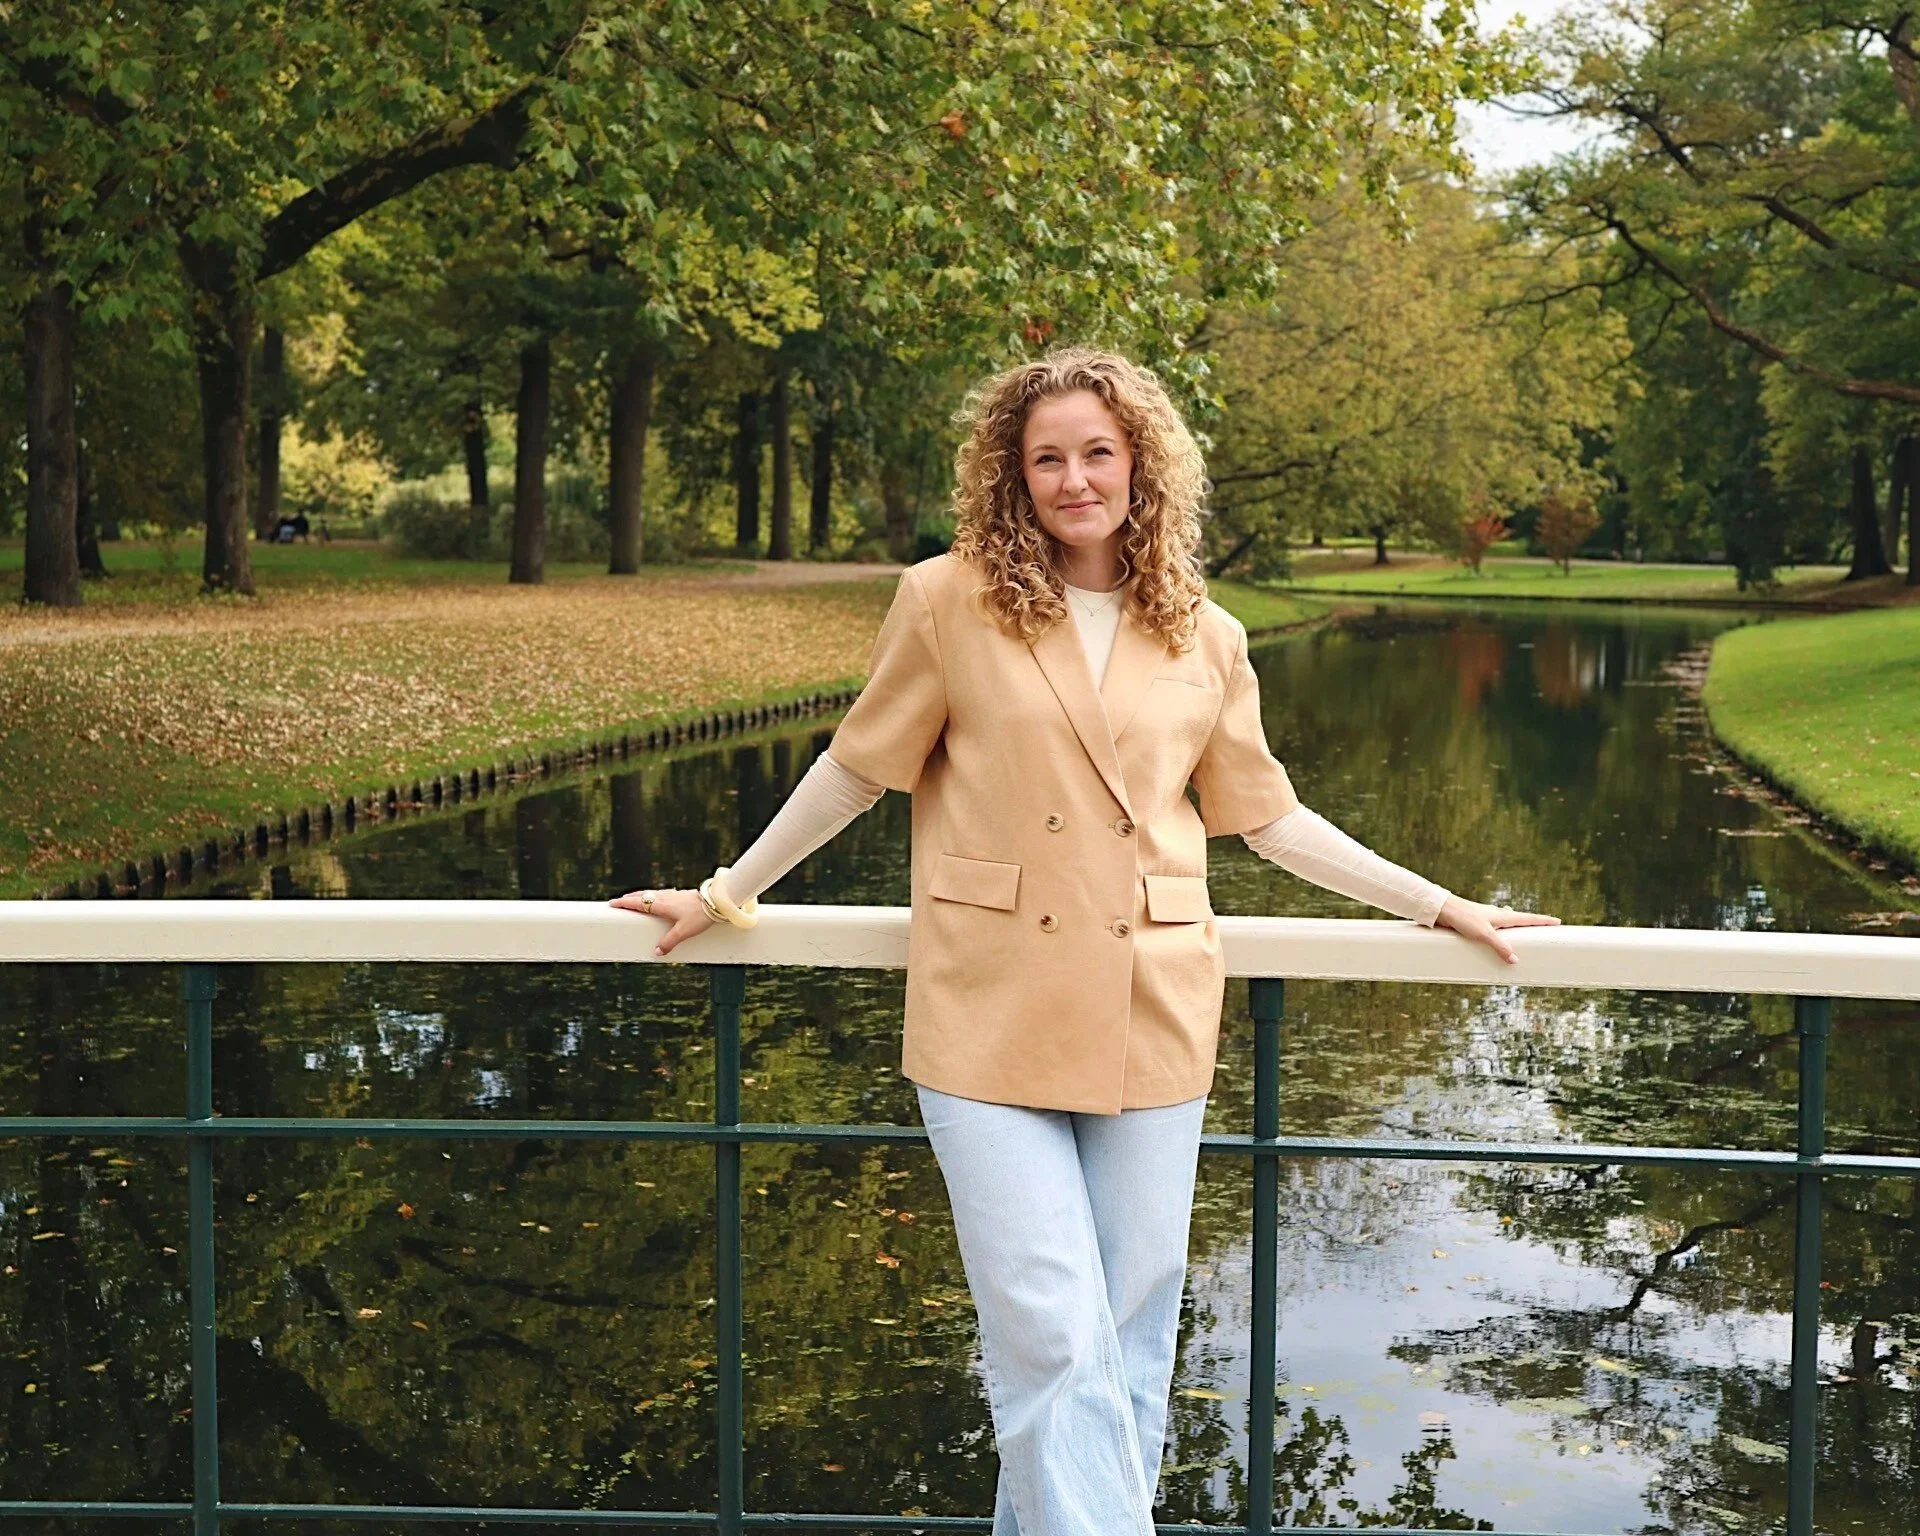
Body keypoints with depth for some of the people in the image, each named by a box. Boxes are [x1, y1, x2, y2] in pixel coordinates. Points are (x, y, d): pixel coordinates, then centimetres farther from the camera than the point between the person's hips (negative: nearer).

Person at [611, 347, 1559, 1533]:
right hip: (992, 1023, -3)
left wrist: (1441, 908, 15)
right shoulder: (948, 602, -1)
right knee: (1053, 1344, -5)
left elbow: (1266, 815, 15)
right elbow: (858, 768, 9)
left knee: (1131, 1338, 8)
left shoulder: (1206, 638, 7)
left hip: (1149, 1022, 3)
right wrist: (726, 895, 14)